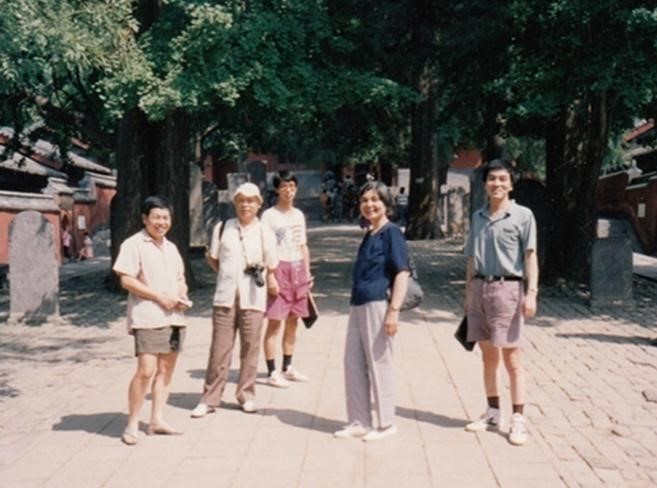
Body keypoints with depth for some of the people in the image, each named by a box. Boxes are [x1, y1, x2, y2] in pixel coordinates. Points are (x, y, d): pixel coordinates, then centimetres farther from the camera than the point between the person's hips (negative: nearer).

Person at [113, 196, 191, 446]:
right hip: (147, 317, -7)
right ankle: (132, 424, -3)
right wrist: (160, 297, -16)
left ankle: (157, 420, 16)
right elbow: (126, 280, -12)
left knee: (166, 369, 8)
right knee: (146, 370, -13)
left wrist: (183, 296, 2)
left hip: (174, 317, 7)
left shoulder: (171, 247, 19)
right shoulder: (134, 244, -5)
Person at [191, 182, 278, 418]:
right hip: (225, 298, 0)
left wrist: (268, 279, -4)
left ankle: (246, 395, 18)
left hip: (253, 299, 0)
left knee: (250, 349, 5)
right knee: (219, 349, 2)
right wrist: (228, 276, 8)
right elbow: (212, 258, 14)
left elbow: (271, 269, 9)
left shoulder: (265, 233, 4)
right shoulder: (222, 228, 6)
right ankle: (209, 398, 9)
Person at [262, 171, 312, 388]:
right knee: (274, 322, -5)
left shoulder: (298, 215, 14)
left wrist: (307, 272, 14)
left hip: (297, 269, 6)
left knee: (293, 321, 11)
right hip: (278, 267, -6)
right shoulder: (269, 215, -5)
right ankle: (272, 372, -1)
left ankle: (288, 368, 21)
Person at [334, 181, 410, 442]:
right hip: (358, 306, 8)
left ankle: (386, 424, 15)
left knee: (379, 365, 2)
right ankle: (359, 422, 22)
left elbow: (402, 273, -14)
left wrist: (394, 310, -21)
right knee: (353, 364, 11)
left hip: (377, 306, -8)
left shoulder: (391, 233, -8)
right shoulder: (369, 235, 16)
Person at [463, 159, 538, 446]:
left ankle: (518, 420, 2)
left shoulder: (522, 215, -2)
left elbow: (530, 256, -7)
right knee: (488, 355, 12)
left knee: (511, 357, -3)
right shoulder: (477, 217, 14)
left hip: (506, 288, -5)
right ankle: (493, 413, 23)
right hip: (479, 288, 5)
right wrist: (468, 294, 16)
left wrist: (531, 292, -17)